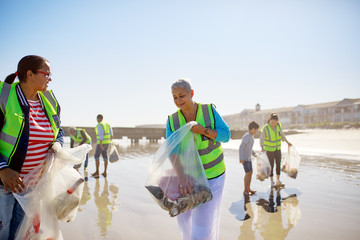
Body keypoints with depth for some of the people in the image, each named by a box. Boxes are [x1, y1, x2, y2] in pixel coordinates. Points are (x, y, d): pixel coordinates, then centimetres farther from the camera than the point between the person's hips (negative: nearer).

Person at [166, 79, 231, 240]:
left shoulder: (209, 110, -13)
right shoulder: (172, 121, -12)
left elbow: (225, 135, -13)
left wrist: (204, 131, -32)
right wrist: (180, 177, -40)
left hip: (212, 173, -2)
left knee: (204, 220, -4)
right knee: (184, 215, 18)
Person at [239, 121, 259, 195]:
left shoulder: (251, 136, 12)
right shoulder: (246, 137, -19)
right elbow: (241, 148, -23)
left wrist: (254, 154, 23)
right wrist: (241, 158, -26)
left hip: (248, 158, 9)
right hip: (245, 158, -9)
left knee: (250, 172, 11)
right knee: (248, 173, -7)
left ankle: (248, 189, 20)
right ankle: (245, 190, 2)